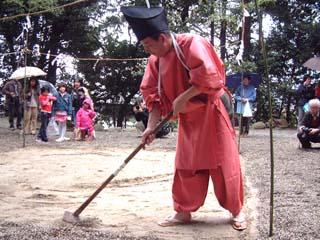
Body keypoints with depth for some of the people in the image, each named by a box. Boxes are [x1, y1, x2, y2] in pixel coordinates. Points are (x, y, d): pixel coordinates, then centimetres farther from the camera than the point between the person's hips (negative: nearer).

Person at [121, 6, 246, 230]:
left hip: (212, 112, -6)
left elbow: (208, 78, -30)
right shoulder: (156, 60, 0)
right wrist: (151, 126, -6)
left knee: (224, 163, 0)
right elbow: (154, 95, 2)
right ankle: (183, 211, 21)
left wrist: (182, 98, -25)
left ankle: (237, 211, 15)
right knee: (186, 166, 9)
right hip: (188, 119, 6)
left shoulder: (192, 44, -20)